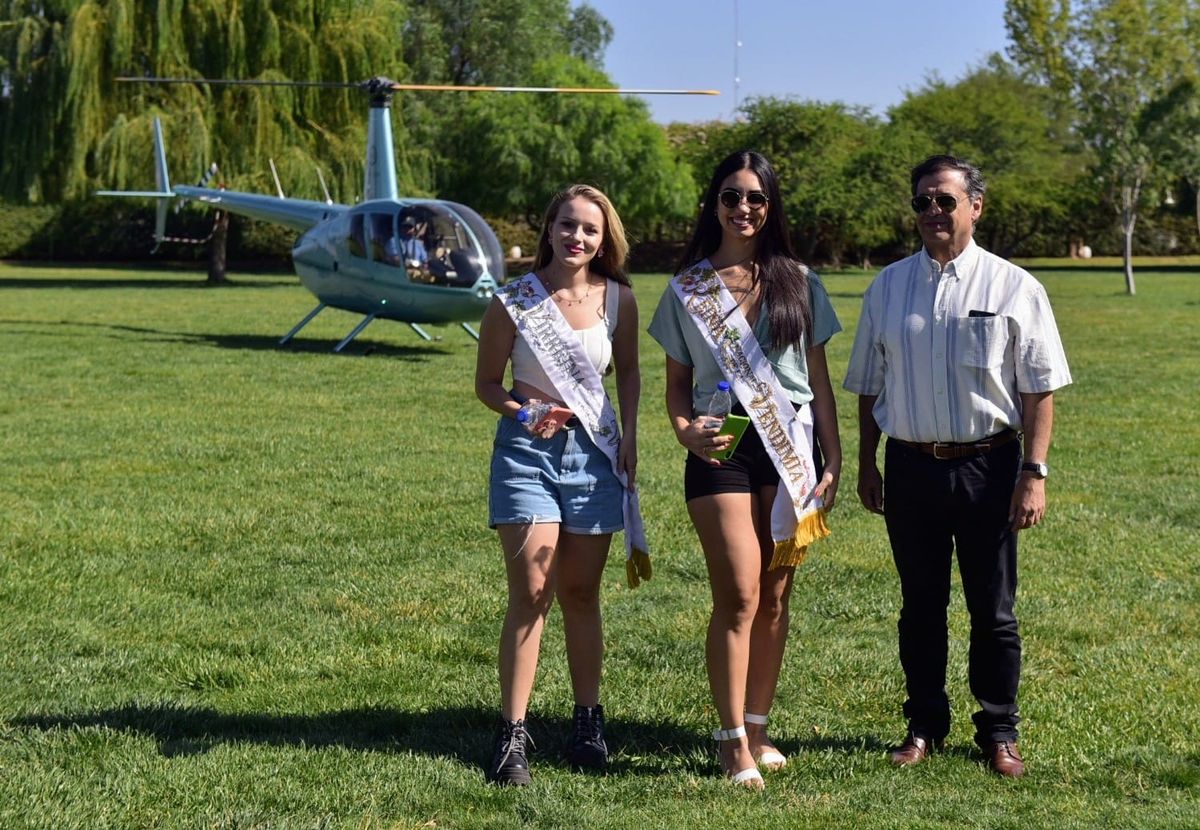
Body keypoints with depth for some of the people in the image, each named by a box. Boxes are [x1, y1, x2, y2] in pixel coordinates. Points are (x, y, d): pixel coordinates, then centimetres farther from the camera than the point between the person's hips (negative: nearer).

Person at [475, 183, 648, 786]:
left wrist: (629, 438, 6)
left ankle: (589, 721, 23)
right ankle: (512, 735, -5)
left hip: (593, 450, 3)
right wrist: (524, 413, -17)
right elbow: (487, 382, 1)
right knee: (530, 593, -9)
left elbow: (628, 371, 16)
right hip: (528, 450, -3)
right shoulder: (513, 302, -7)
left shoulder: (618, 299, 1)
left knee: (580, 593, 11)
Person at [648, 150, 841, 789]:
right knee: (739, 597, -9)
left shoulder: (798, 282, 9)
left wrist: (833, 459, 4)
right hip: (721, 451, -2)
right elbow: (677, 382, 8)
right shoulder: (688, 289, 6)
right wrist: (686, 429, -13)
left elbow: (818, 377, 10)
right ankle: (734, 742, -1)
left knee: (775, 598, 5)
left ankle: (757, 730, 16)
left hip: (790, 450, 2)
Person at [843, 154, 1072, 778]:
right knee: (920, 606, 12)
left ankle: (999, 733, 19)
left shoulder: (1013, 288, -2)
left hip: (988, 466, -2)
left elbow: (1038, 390, -2)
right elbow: (869, 387, 13)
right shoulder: (887, 288, 7)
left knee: (993, 610, 7)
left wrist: (1034, 474, -8)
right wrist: (866, 465, 10)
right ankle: (925, 726, 24)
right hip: (910, 466, 2)